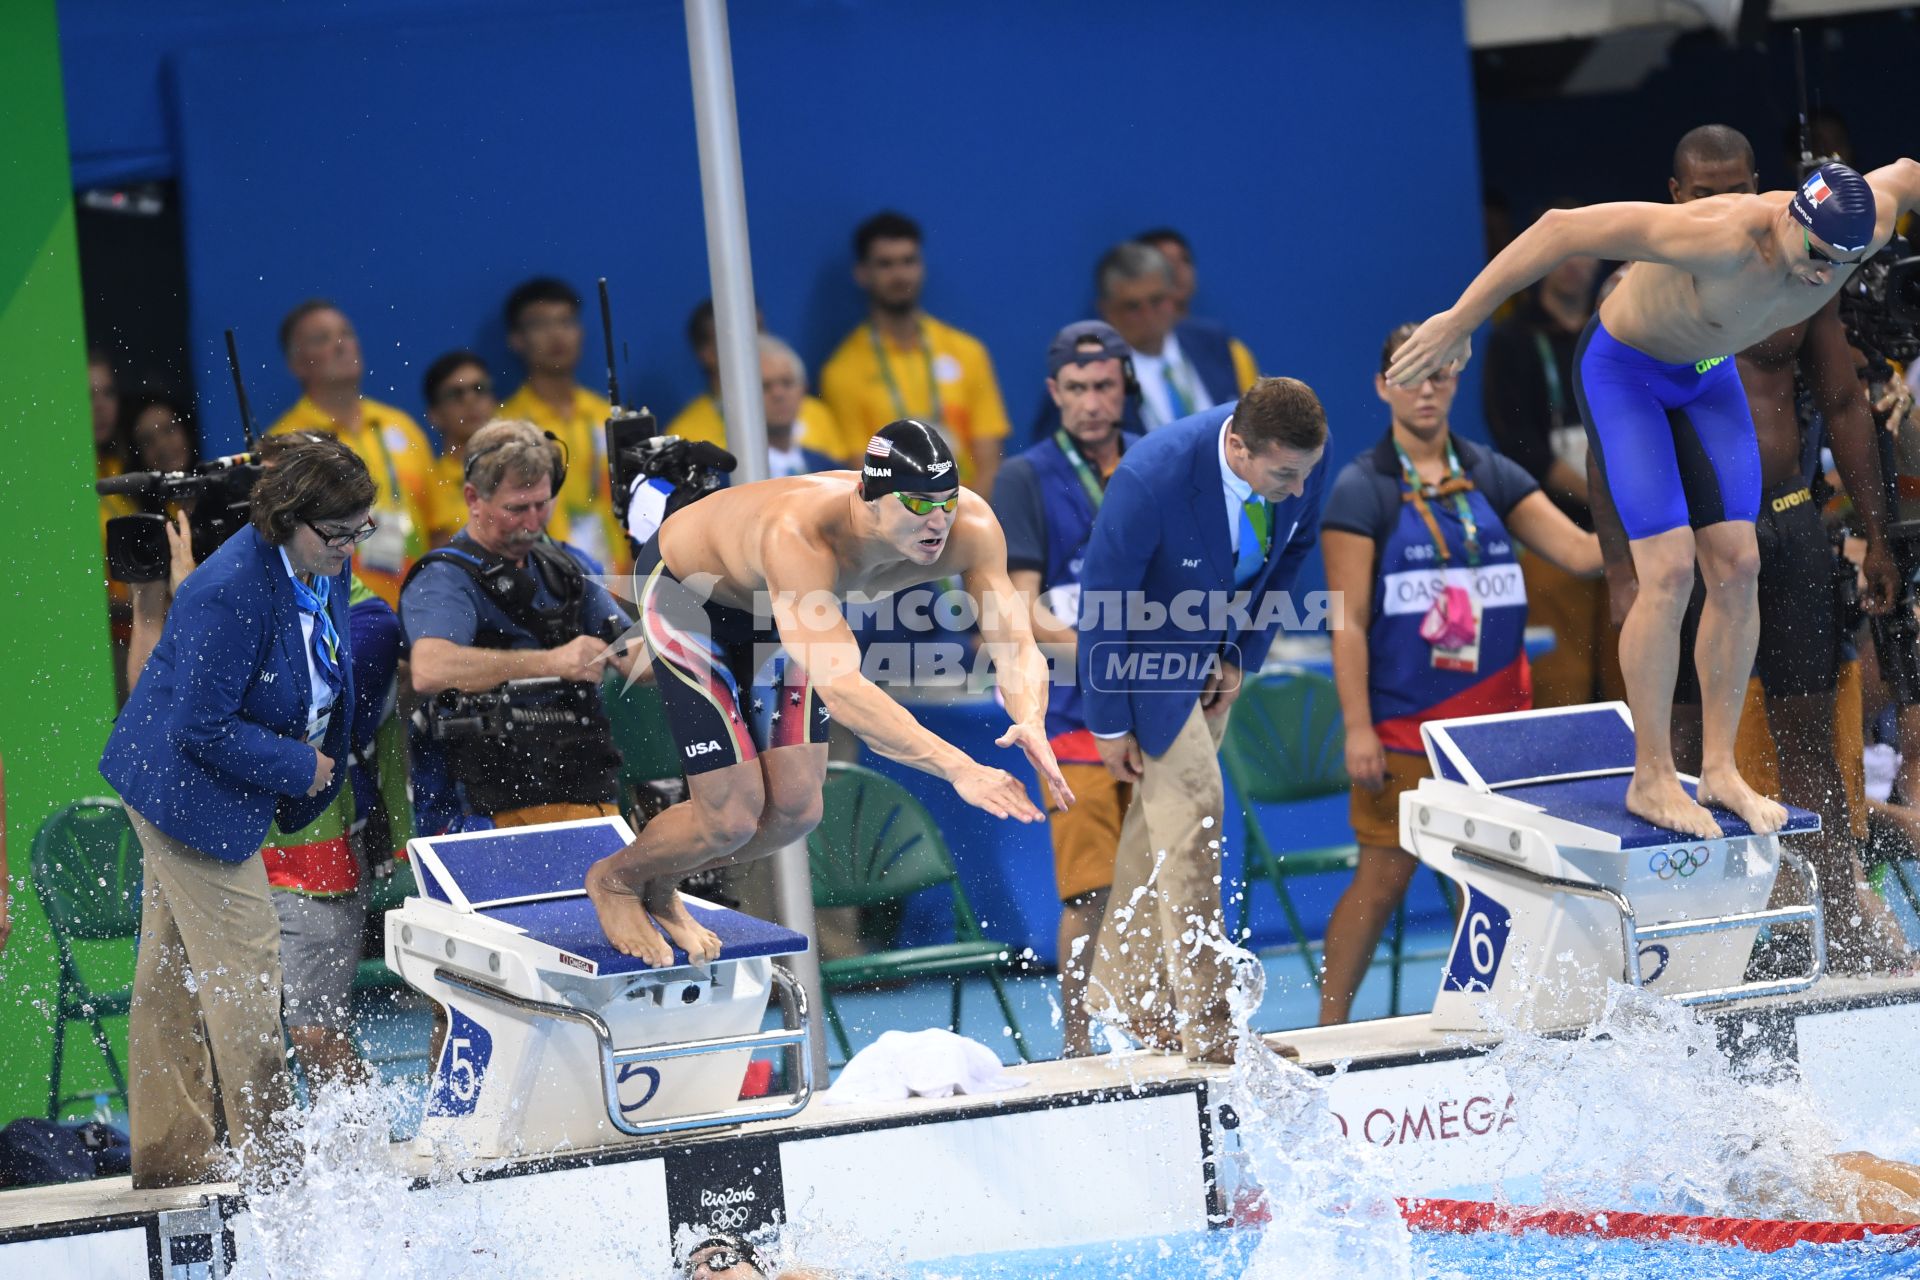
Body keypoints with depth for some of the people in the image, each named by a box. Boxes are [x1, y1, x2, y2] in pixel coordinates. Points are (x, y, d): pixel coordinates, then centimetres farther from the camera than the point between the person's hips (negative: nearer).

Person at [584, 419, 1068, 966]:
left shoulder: (970, 527, -31)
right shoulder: (798, 536, -48)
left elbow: (1017, 647, -31)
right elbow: (838, 686, -57)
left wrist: (1031, 724, -55)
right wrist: (956, 767, -66)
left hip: (781, 615, 6)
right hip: (690, 606, -6)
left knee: (795, 810, 0)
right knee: (731, 818, -9)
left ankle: (658, 886, 29)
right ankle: (614, 878, 22)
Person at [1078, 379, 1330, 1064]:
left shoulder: (1303, 458, -20)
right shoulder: (1152, 477, -36)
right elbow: (1102, 600, -24)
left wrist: (1243, 656, -2)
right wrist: (1109, 724, -17)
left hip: (1218, 643, 6)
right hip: (1145, 645, -6)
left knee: (1163, 814, 12)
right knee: (1190, 809, -13)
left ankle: (1123, 990, 25)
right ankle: (1205, 1029, -10)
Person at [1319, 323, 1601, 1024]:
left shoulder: (1491, 476, 9)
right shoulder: (1361, 489, -4)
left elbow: (1581, 551, 2)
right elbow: (1349, 621, -7)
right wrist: (1357, 728, -13)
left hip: (1494, 720, 4)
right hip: (1402, 725, -4)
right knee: (1384, 876, -3)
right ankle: (1327, 1032, 6)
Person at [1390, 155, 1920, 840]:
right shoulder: (1722, 237, -42)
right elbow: (1563, 227, -38)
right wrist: (1460, 319, -33)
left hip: (1708, 373, 6)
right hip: (1622, 367, -6)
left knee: (1736, 565, -2)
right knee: (1669, 569, -15)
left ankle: (1719, 768, 6)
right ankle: (1651, 780, -6)